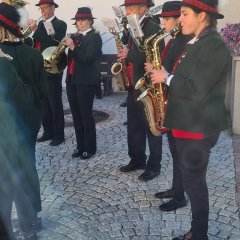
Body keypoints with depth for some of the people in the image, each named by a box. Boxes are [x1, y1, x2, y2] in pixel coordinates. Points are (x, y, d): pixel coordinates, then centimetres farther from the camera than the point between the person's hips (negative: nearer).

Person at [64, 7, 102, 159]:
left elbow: (87, 58, -17)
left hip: (86, 81, -7)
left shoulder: (95, 37, -5)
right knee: (76, 115, 11)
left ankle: (90, 148, 11)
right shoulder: (74, 37, 15)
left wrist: (73, 47, -24)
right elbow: (70, 58, 15)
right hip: (72, 80, 7)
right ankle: (80, 146, 22)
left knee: (86, 115, -2)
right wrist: (66, 46, 0)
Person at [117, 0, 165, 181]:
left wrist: (130, 54, -22)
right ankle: (137, 160, 29)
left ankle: (154, 166, 14)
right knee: (134, 126, 15)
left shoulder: (153, 28, -14)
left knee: (151, 127, 2)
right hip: (133, 85, 9)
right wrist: (124, 55, 1)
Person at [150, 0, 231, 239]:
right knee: (191, 179, 16)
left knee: (193, 181, 1)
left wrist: (167, 78, -14)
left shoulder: (214, 45, -17)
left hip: (198, 127, -10)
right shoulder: (196, 43, 15)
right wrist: (164, 75, 4)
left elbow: (197, 90, -25)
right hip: (187, 122, 10)